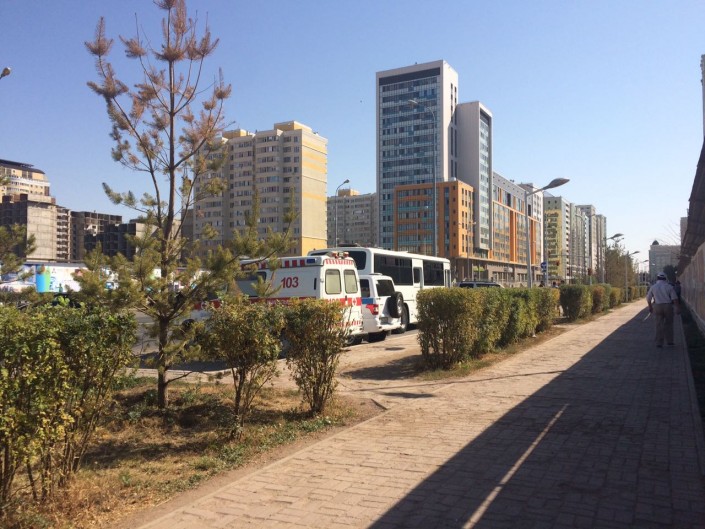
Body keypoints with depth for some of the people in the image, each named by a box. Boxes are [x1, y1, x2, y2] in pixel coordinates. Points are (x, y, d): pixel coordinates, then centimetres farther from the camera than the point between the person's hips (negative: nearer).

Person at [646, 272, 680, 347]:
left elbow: (648, 298, 8)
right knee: (668, 324, 15)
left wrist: (650, 307, 23)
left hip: (657, 307, 0)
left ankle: (659, 343, 2)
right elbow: (675, 298, -7)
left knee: (659, 325, 4)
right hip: (668, 306, 0)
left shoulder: (653, 287, 2)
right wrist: (678, 308, -5)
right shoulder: (669, 287, 0)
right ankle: (669, 341, 18)